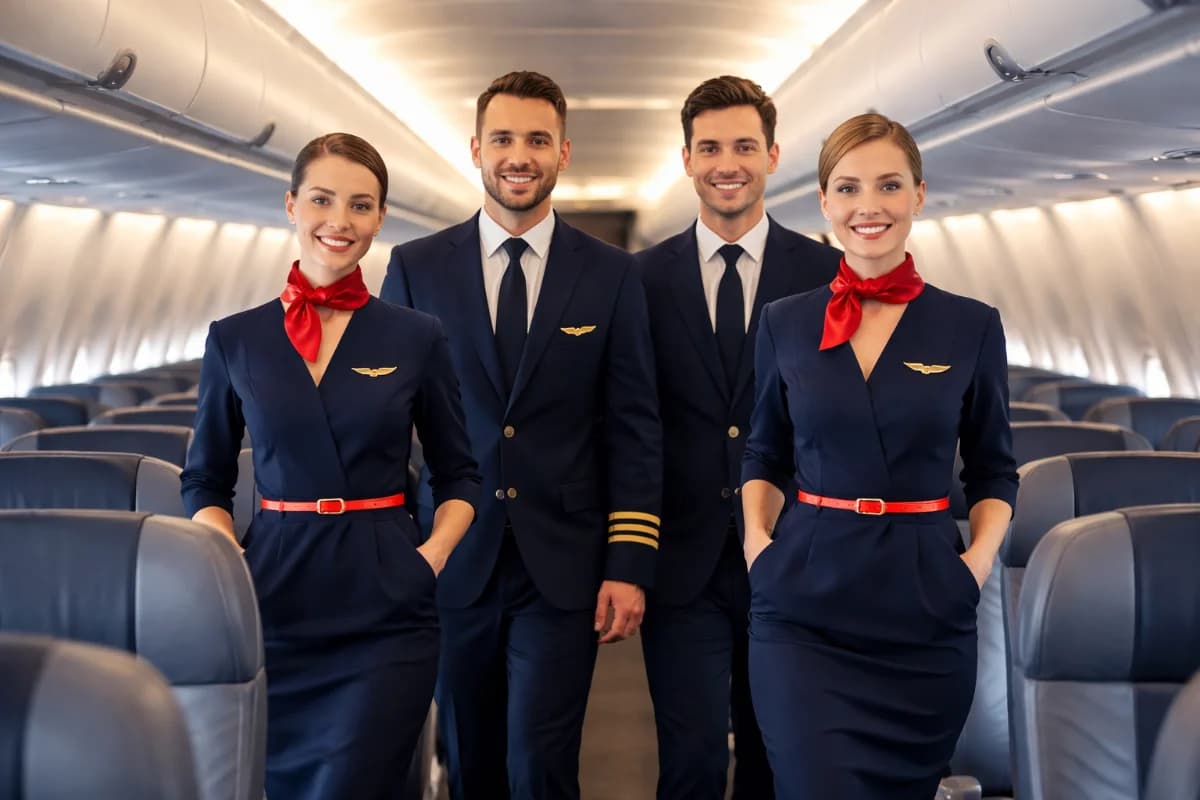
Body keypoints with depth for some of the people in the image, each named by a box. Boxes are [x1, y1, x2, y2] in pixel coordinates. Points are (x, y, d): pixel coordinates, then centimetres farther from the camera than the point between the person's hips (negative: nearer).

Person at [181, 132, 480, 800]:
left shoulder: (417, 338, 2)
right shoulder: (235, 340, 4)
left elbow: (459, 476, 9)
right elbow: (206, 482, 12)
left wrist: (432, 556, -6)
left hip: (385, 611, -1)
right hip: (273, 604, 2)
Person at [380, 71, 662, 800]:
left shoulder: (611, 276, 2)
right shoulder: (415, 269, 2)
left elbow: (634, 430, 1)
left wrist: (630, 567, -5)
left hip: (564, 570, -1)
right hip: (452, 565, 1)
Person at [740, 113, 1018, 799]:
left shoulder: (973, 326, 1)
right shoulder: (786, 323, 4)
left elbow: (993, 469, 8)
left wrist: (981, 555, -8)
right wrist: (756, 534, -1)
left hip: (927, 607, 0)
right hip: (805, 606, 0)